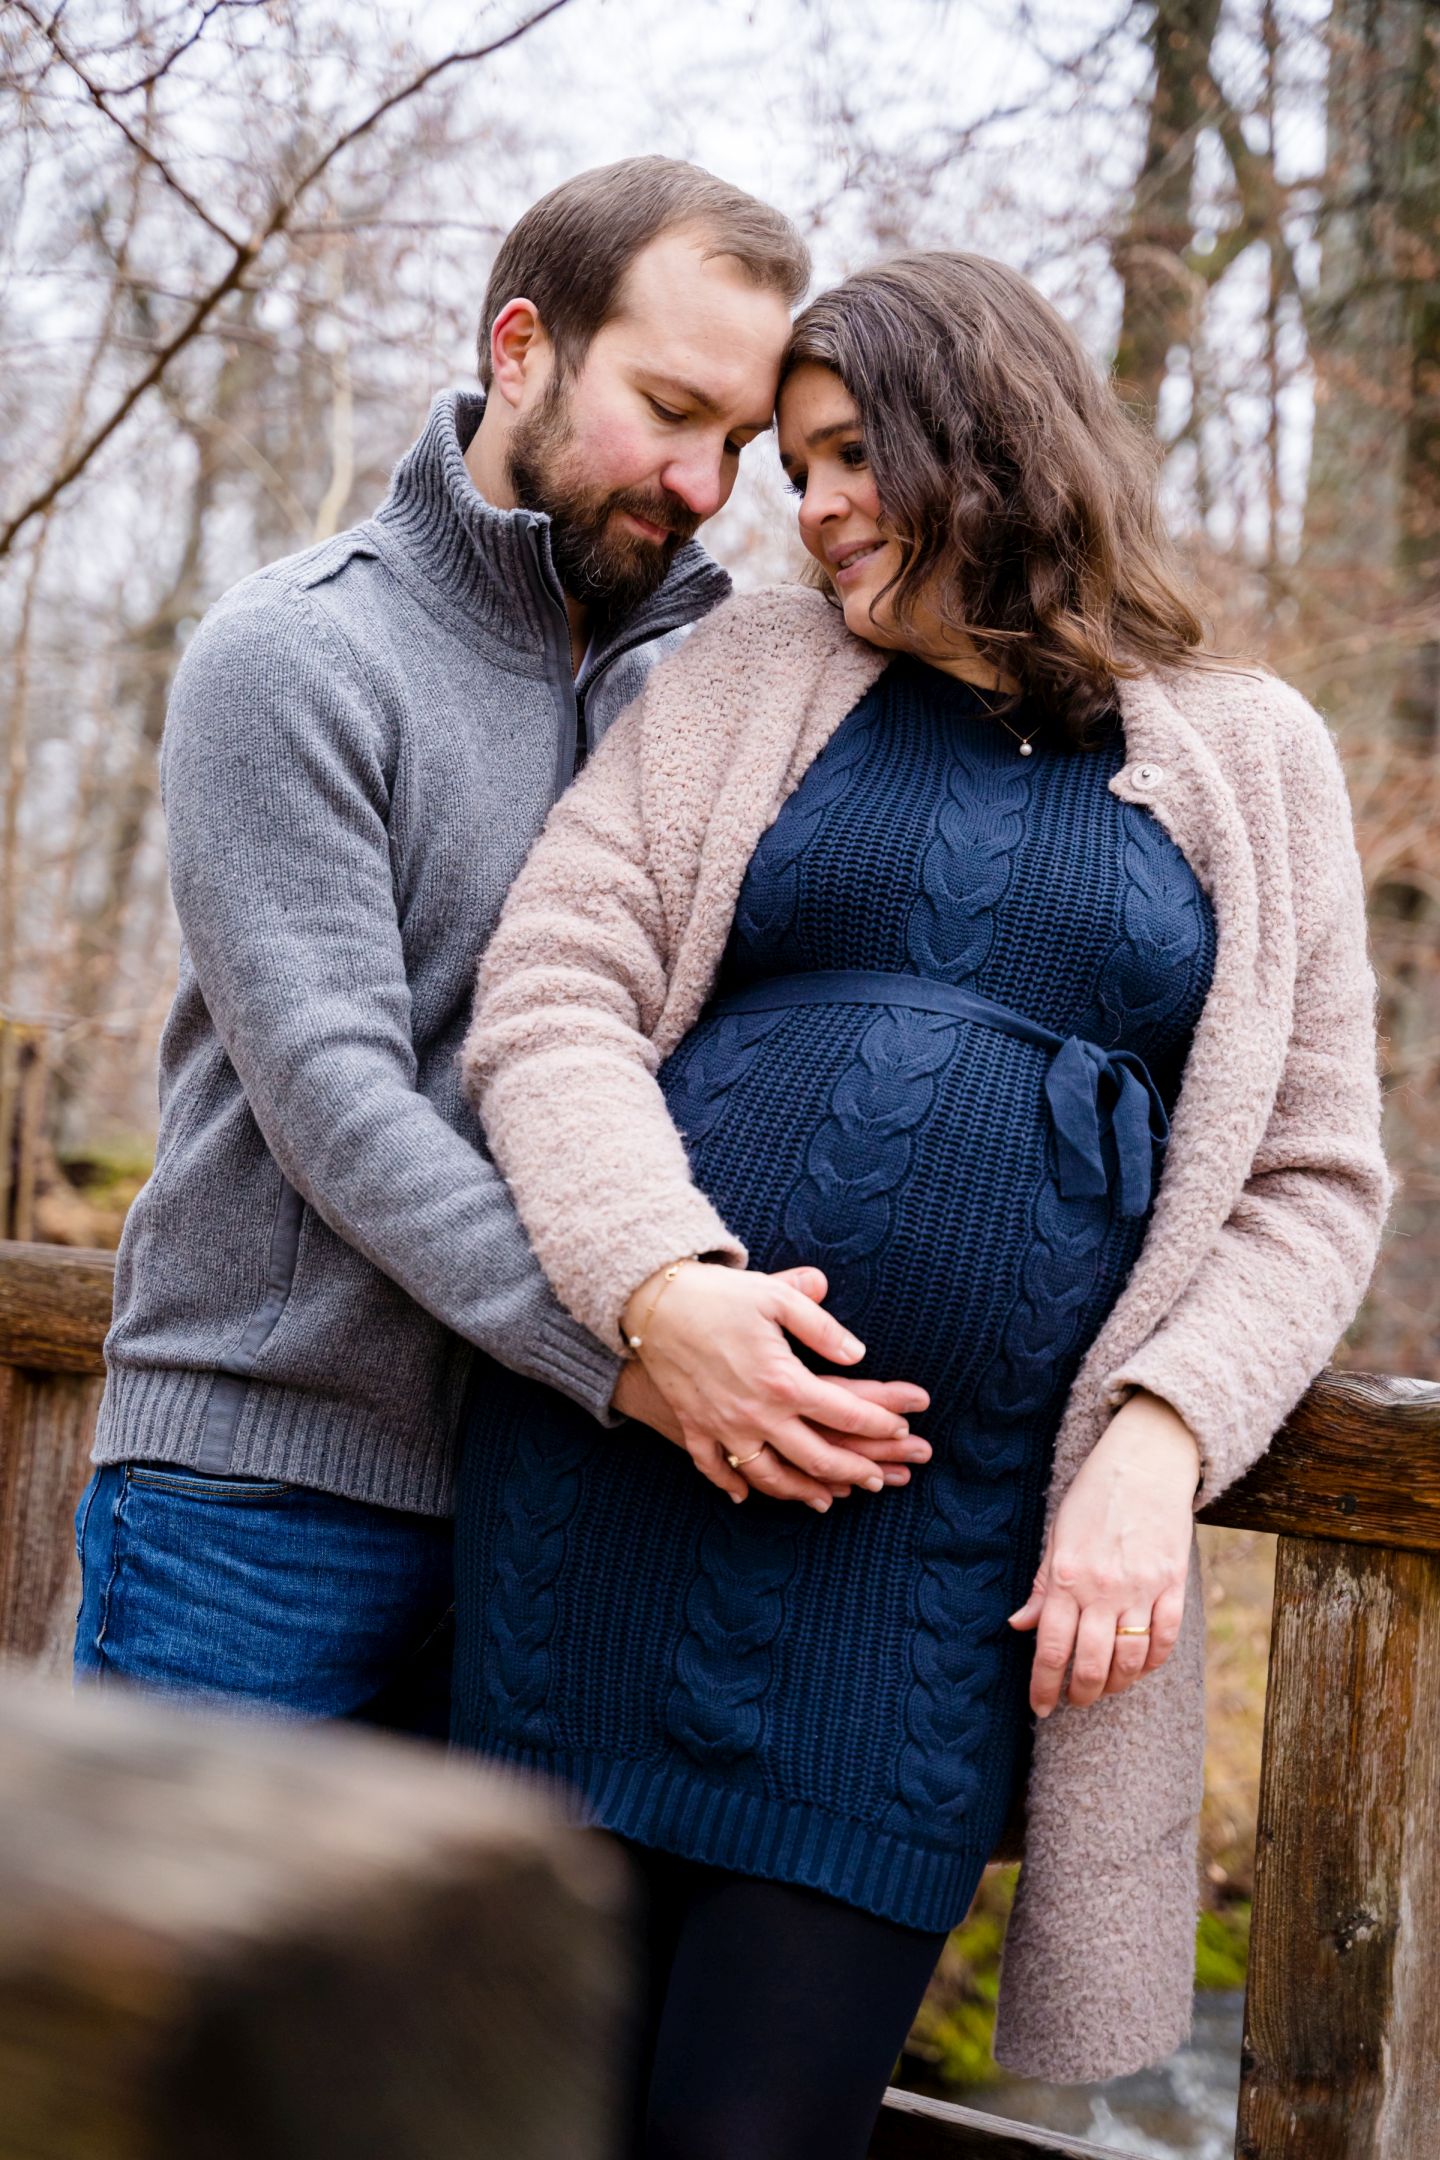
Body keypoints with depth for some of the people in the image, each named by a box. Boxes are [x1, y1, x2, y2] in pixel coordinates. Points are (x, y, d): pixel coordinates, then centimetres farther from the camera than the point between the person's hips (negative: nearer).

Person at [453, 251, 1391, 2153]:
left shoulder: (1250, 760, 10)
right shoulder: (750, 677, 12)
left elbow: (1310, 1180, 8)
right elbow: (547, 999, 2)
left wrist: (1159, 1442, -9)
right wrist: (653, 1281, -17)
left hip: (948, 1552, -1)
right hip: (623, 1472, 2)